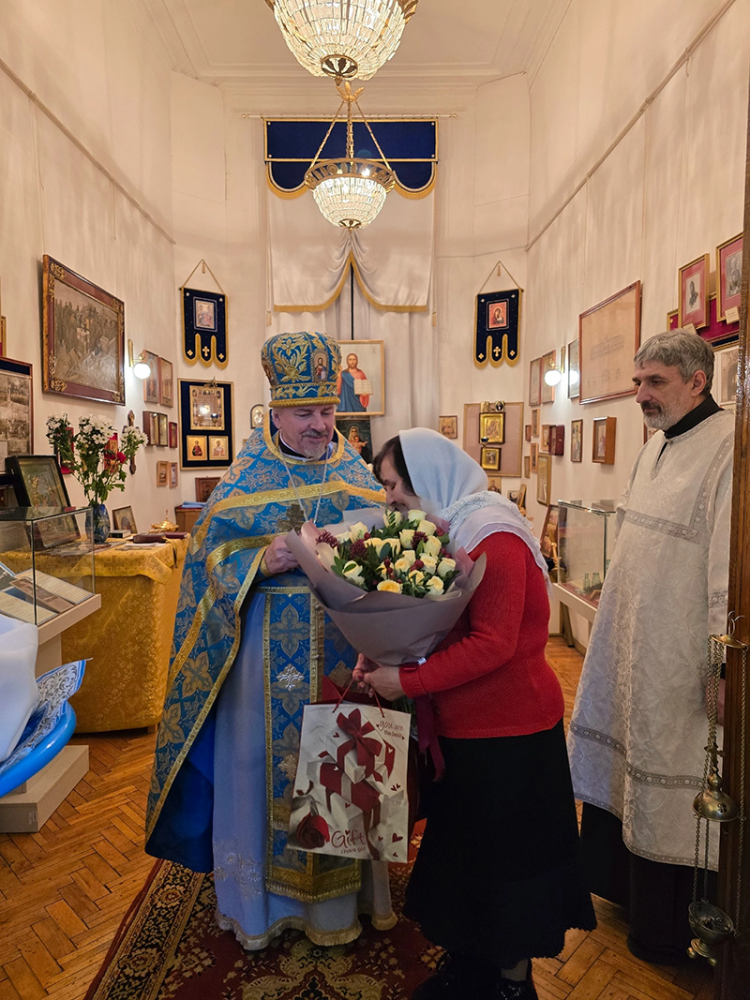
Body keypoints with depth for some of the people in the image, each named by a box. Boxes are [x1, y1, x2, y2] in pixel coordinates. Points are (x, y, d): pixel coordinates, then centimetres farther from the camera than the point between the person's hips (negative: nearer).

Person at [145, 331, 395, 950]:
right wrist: (262, 561, -20)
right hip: (267, 650, -1)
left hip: (342, 646, 2)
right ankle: (257, 900, 35)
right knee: (260, 760, 9)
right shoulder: (247, 475, 0)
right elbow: (210, 555, -3)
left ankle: (337, 893, 37)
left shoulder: (357, 475, 5)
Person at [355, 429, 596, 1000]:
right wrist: (380, 657, -4)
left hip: (508, 730, -8)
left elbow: (493, 643, -26)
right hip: (463, 725, 9)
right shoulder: (445, 529, 7)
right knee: (461, 848, 21)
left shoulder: (493, 535, -20)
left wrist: (406, 682, -24)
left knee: (506, 857, 10)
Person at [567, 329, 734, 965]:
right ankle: (616, 881, 43)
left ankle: (664, 931, 31)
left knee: (664, 777, 7)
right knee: (624, 757, 20)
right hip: (629, 639, 8)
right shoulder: (656, 447, 11)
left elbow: (729, 565, -21)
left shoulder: (727, 447, -18)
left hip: (677, 653, -8)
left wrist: (723, 662, -20)